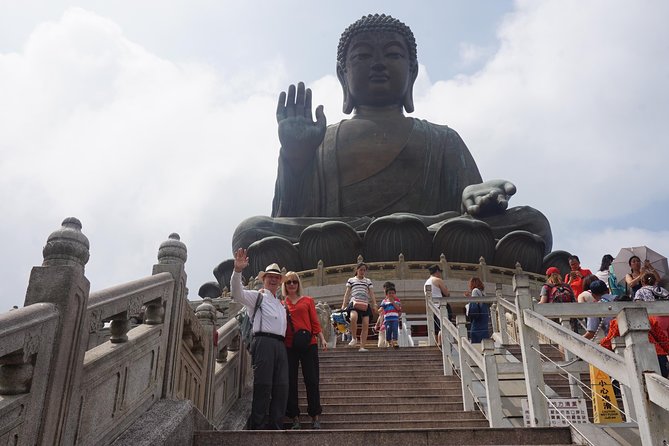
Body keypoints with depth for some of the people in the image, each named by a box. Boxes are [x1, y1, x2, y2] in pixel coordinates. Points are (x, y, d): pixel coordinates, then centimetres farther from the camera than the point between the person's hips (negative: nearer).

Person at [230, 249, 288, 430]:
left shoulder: (280, 303, 29)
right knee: (263, 385, -11)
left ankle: (276, 426, 8)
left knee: (281, 387, 2)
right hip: (263, 342, -7)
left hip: (280, 345, 7)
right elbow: (237, 293, -12)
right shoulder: (256, 296, 8)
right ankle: (256, 426, -7)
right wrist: (238, 270, -27)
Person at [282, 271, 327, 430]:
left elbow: (315, 322, 7)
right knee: (290, 382, 4)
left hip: (308, 344, -1)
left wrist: (322, 339, -3)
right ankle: (295, 418, 13)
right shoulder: (281, 304, 11)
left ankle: (315, 417, 9)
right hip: (288, 345, 1)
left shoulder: (308, 301, 10)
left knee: (312, 380, -1)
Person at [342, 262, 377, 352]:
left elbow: (371, 294, 12)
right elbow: (347, 293, 11)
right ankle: (354, 338, -15)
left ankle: (362, 347, -8)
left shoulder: (368, 281, 19)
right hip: (354, 303, -3)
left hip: (365, 305, 3)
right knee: (353, 317, -33)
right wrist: (343, 305, 1)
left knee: (366, 324, -11)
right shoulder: (351, 280, 15)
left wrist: (375, 303, -4)